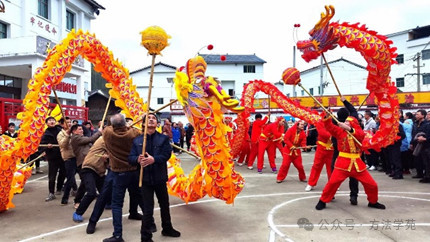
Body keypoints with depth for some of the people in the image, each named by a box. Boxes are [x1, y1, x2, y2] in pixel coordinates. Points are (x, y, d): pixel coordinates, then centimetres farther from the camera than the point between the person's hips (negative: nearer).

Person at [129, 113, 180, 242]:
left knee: (165, 205, 19)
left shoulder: (163, 138, -1)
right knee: (148, 209, -1)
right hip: (145, 178, -2)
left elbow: (166, 155, -15)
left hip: (160, 178, 2)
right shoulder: (137, 140, 0)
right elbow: (131, 158, -6)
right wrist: (138, 159, -28)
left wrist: (154, 159, -32)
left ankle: (167, 229, 42)